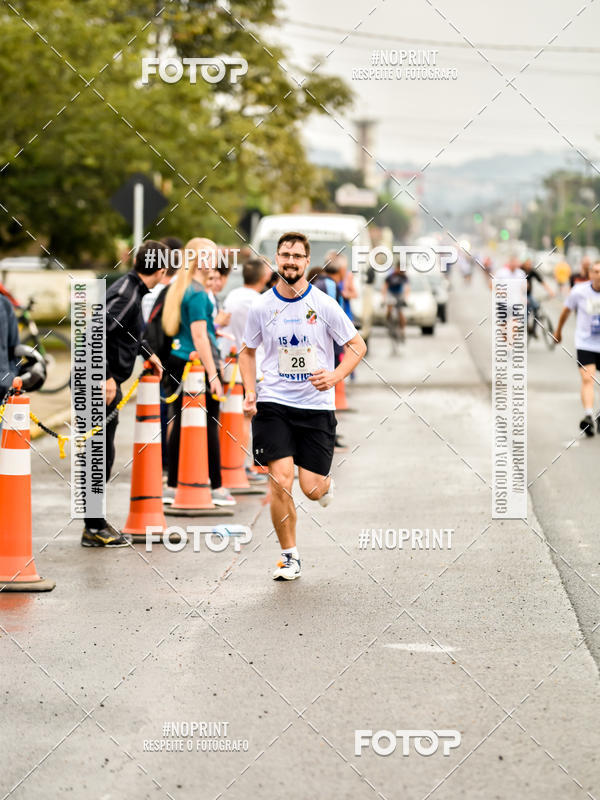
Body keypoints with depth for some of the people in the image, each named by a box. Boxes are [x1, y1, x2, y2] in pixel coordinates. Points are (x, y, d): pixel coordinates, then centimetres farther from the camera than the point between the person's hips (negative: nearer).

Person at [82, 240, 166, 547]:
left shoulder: (132, 290, 11)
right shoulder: (126, 296, -19)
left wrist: (148, 353, 39)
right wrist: (105, 378, -27)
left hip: (107, 384, 10)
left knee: (102, 455, 15)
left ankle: (96, 524, 23)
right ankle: (94, 529, 3)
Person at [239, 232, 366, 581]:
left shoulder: (324, 305, -5)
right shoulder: (261, 306, 1)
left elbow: (357, 346, 3)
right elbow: (248, 351, 17)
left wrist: (334, 376, -15)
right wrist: (250, 393, 3)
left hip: (317, 405, -1)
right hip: (273, 405, 1)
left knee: (311, 488, -3)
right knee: (280, 483, -12)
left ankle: (327, 482, 37)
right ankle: (290, 556, 4)